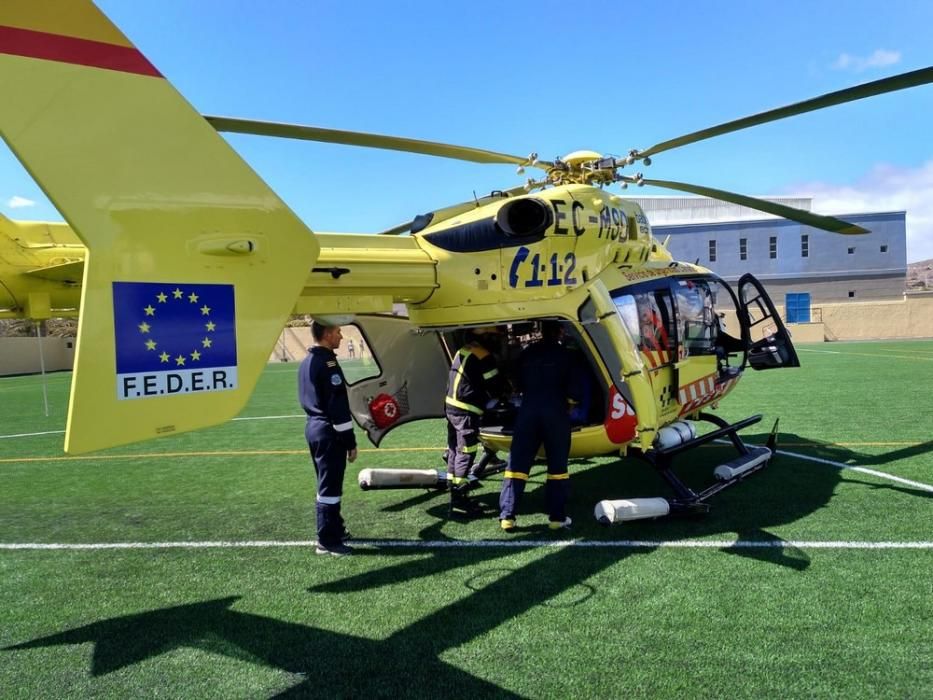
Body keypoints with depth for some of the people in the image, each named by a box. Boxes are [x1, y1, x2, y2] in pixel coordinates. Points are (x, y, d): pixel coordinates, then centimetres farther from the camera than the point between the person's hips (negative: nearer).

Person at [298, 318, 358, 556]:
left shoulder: (306, 362, 11)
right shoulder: (328, 363, -18)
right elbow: (338, 406, -21)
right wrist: (350, 440, -15)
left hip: (313, 427, 10)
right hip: (329, 432, -10)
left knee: (327, 483, 19)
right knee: (330, 487, -2)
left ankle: (335, 530, 31)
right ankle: (327, 541, 5)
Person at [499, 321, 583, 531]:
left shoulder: (527, 353, 8)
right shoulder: (564, 354, -1)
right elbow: (574, 391, -5)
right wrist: (567, 400, 15)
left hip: (528, 412, 2)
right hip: (555, 414, -2)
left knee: (518, 463, 4)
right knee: (557, 465, 9)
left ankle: (507, 516, 2)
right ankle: (557, 517, 11)